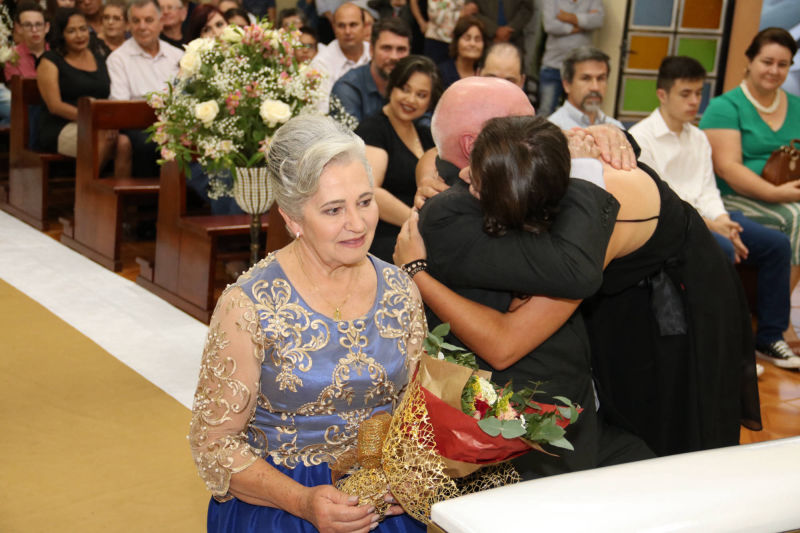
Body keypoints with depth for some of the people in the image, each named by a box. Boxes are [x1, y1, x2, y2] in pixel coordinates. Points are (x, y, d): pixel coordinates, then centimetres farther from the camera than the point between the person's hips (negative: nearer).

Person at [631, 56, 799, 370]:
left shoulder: (698, 138, 18)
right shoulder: (641, 137, -7)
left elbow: (707, 190, 12)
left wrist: (721, 219, -11)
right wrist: (707, 224, -18)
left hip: (700, 218, 8)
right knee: (722, 249, -34)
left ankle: (769, 336, 5)